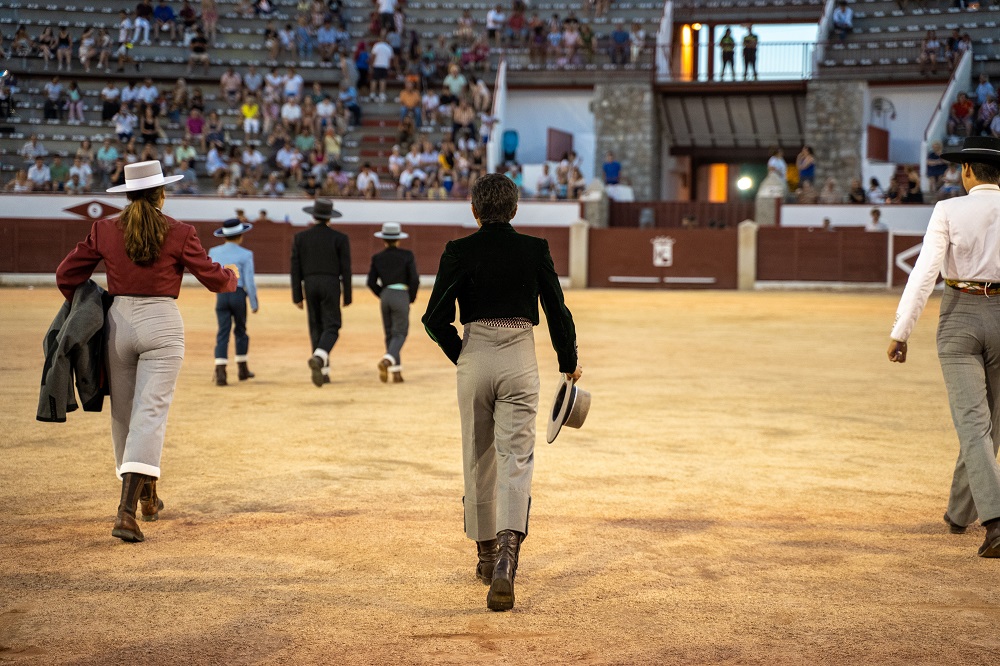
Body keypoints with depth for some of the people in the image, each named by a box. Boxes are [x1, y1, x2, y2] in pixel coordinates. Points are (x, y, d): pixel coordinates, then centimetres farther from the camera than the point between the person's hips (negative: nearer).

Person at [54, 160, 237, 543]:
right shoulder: (179, 234, -6)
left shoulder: (105, 229, 2)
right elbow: (213, 278, 0)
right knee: (151, 413, -7)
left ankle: (145, 496, 34)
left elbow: (67, 274, 6)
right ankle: (126, 511, -21)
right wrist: (231, 276, 24)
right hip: (161, 325, -3)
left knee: (123, 413, 18)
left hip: (118, 322, 3)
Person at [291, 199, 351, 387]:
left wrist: (297, 297, 7)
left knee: (316, 328, 13)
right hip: (331, 285, -2)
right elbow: (345, 269, -3)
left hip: (310, 286, 2)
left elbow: (296, 269, 2)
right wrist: (347, 297, 5)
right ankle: (318, 357, -31)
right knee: (331, 328, -2)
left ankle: (323, 372, 11)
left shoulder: (300, 237, 3)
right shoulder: (340, 238, -2)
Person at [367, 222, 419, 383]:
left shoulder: (377, 258, 5)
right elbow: (414, 280, -9)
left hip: (385, 296, 3)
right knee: (399, 334, -1)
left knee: (390, 334, 13)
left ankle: (396, 372, 9)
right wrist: (411, 299, 6)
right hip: (401, 296, -3)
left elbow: (371, 282, 4)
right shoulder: (407, 255, -3)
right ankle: (387, 360, -28)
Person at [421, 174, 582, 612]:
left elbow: (435, 319, -5)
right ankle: (507, 553, -25)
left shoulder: (460, 251, -3)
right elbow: (557, 310, 2)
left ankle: (487, 556, 25)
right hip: (520, 359, 0)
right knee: (516, 459, -4)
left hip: (475, 359, 1)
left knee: (479, 461, 14)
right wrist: (568, 362, 16)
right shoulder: (534, 249, -1)